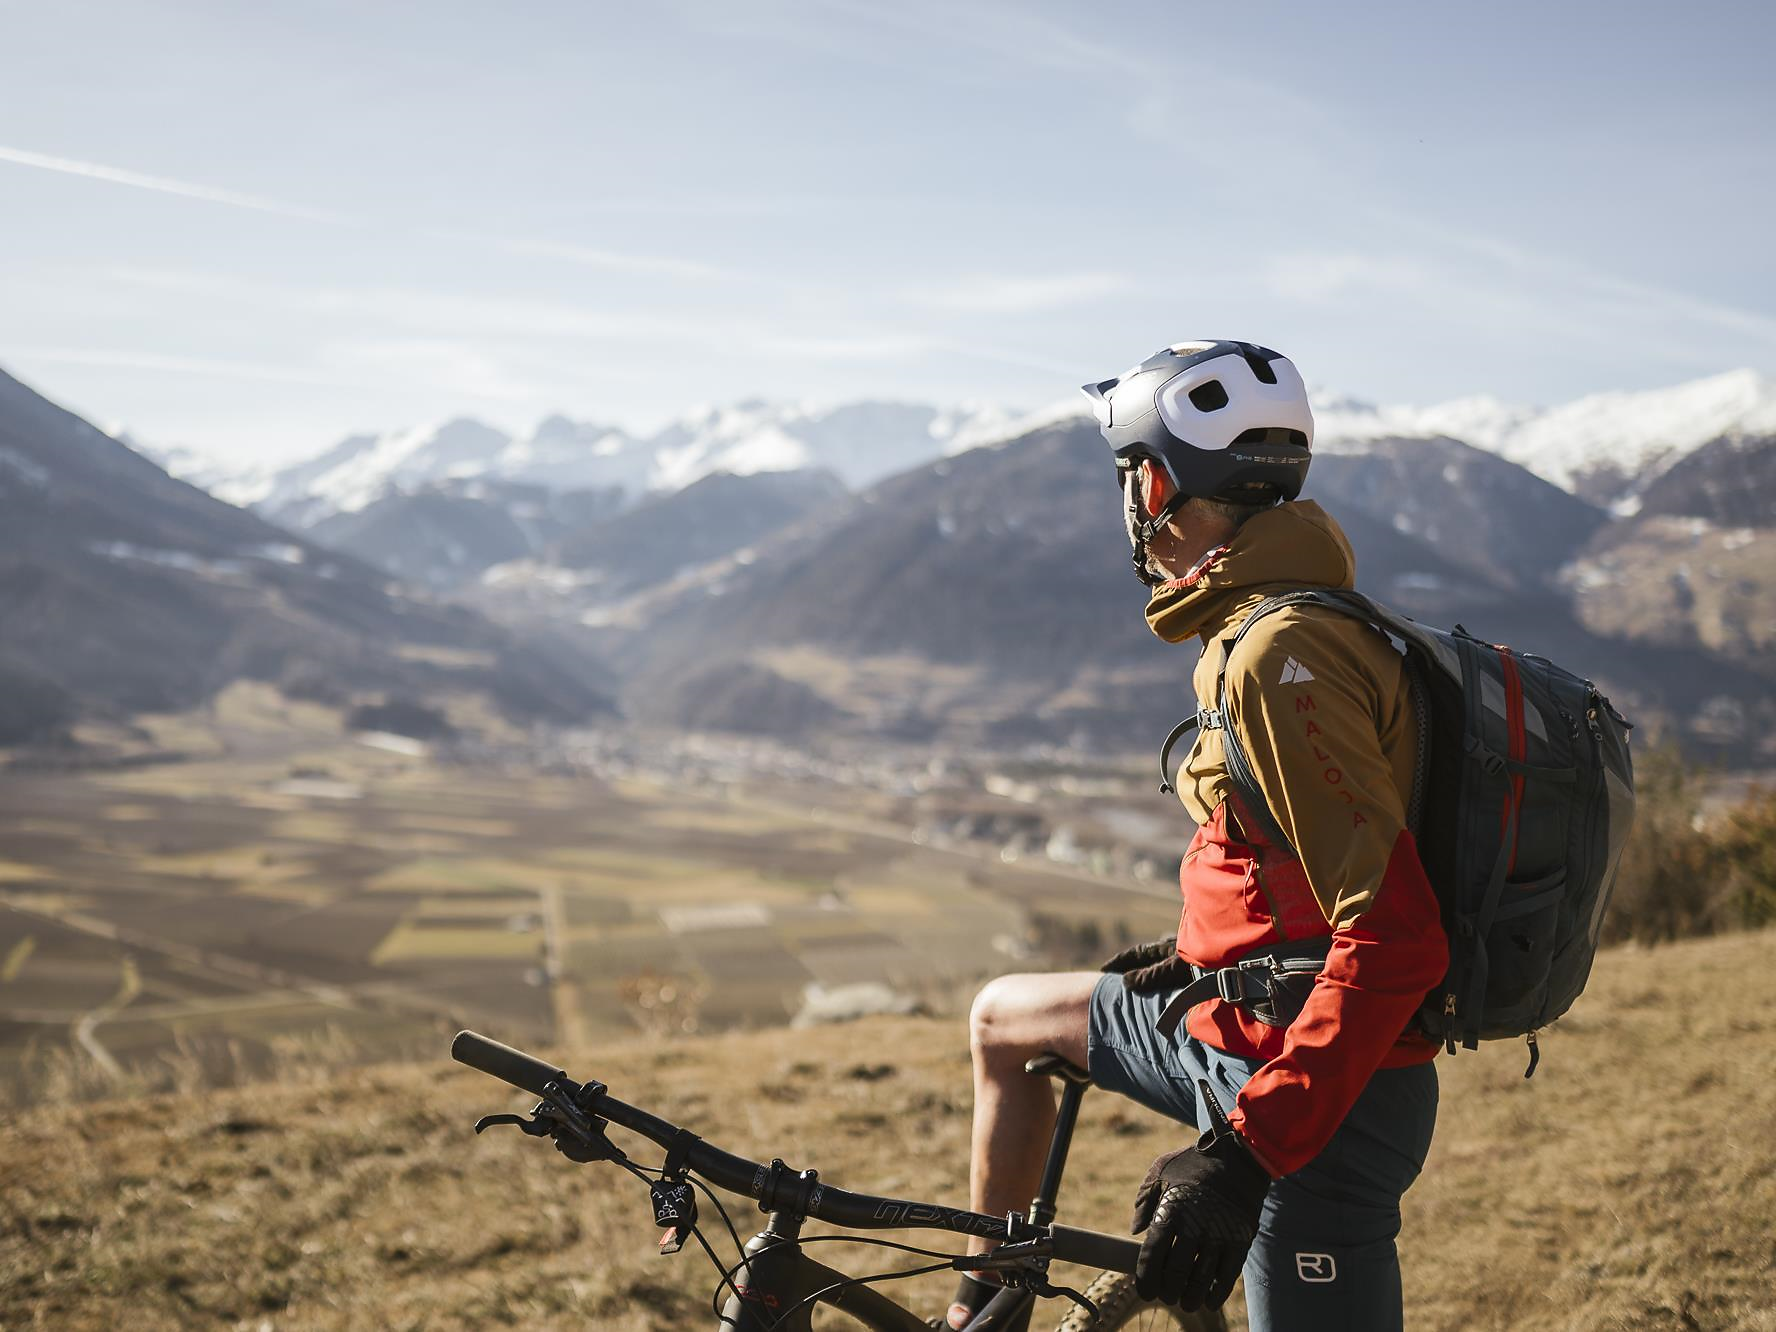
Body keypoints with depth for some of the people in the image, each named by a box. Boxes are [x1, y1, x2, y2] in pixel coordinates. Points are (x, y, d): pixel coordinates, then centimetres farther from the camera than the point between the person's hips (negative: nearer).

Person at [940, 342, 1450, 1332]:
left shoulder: (1276, 659, -23)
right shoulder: (1268, 624, 9)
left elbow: (1394, 939, -29)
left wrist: (1245, 1152, -31)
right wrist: (1198, 952, 23)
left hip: (1318, 1093, -11)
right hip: (1248, 1022, 11)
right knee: (1005, 1019, 24)